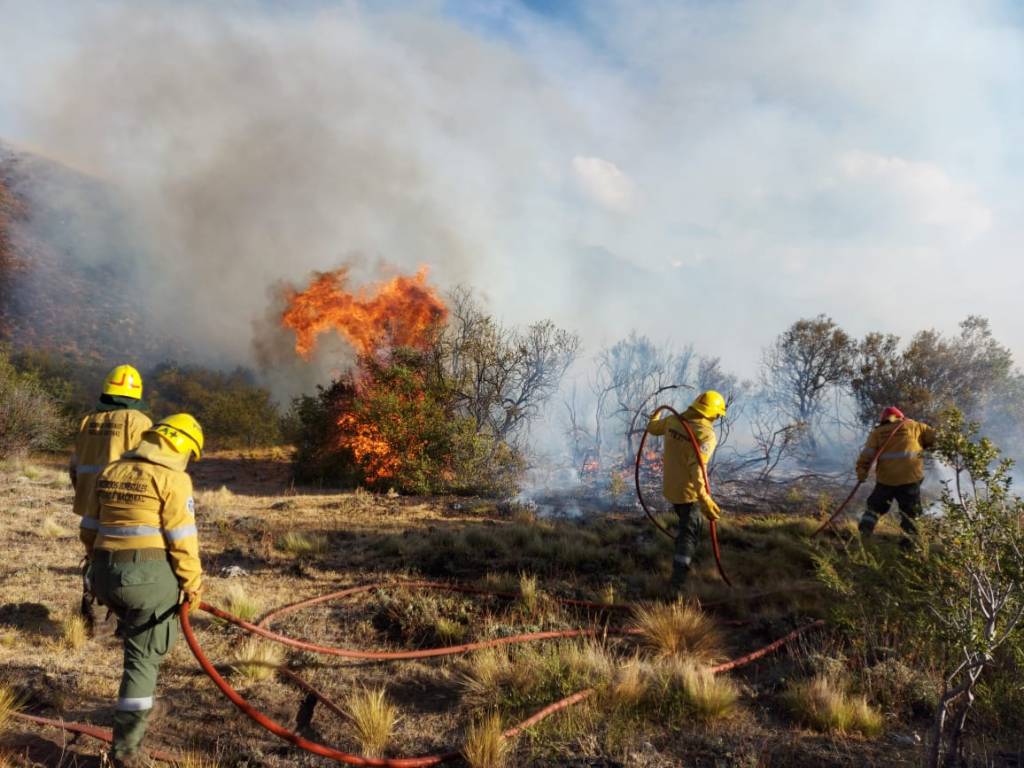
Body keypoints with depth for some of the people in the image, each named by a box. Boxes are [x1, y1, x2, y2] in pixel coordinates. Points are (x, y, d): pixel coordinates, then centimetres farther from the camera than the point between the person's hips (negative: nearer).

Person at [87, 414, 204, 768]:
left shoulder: (110, 473, 13)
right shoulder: (172, 478, -9)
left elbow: (97, 527, 17)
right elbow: (182, 539, -11)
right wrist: (192, 583, -3)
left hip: (105, 573, 7)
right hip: (149, 574, -7)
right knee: (144, 658, 1)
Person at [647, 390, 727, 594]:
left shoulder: (673, 420, -4)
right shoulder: (706, 435, -23)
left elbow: (652, 428, 17)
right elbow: (696, 467, -34)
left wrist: (657, 415, 40)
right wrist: (705, 499, -40)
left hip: (670, 487, 7)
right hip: (688, 491, -7)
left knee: (687, 523, 31)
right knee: (689, 534, 2)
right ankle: (677, 582, -3)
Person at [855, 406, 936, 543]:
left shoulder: (877, 433, 8)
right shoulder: (913, 426, 11)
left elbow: (868, 453, -5)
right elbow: (933, 437, 10)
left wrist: (861, 471, -12)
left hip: (886, 478, 1)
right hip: (910, 477, -1)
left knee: (875, 506, 17)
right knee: (909, 511, 11)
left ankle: (864, 532, 7)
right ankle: (909, 539, 5)